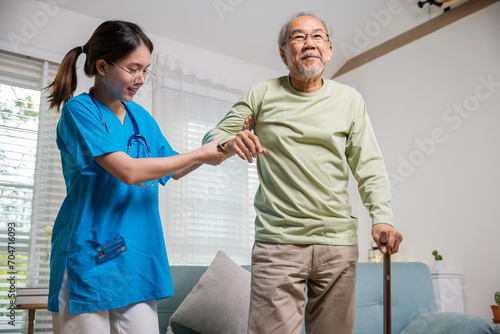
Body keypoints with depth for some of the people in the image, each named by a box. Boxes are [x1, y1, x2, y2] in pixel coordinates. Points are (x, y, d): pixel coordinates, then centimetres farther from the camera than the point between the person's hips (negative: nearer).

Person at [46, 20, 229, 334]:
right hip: (89, 257, -5)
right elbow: (129, 171, -19)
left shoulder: (141, 117, 12)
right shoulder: (79, 109, -8)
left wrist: (219, 150, 5)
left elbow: (174, 170, 22)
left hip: (138, 256, 6)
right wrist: (199, 154, -12)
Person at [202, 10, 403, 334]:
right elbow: (213, 137, 5)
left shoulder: (350, 100, 9)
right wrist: (229, 143, -19)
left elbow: (369, 165, 6)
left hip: (339, 241, 2)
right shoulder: (262, 95, 5)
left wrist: (382, 216, -9)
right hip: (277, 240, -2)